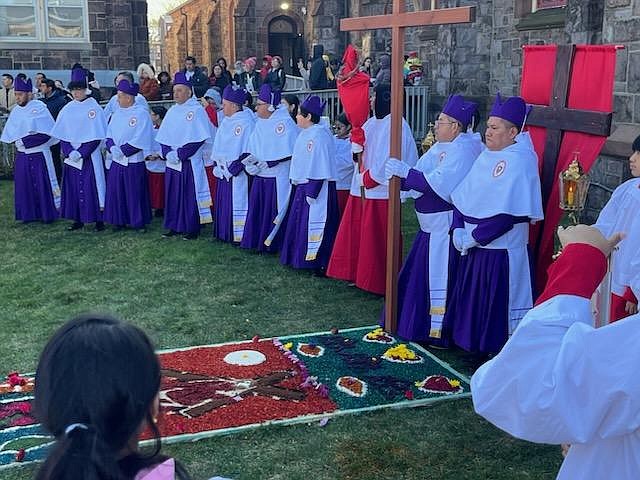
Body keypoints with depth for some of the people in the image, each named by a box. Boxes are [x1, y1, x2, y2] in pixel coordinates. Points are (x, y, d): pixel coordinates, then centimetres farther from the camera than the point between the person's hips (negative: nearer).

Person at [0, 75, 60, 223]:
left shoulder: (39, 107, -10)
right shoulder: (16, 110, 7)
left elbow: (46, 133, -17)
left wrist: (25, 141, -17)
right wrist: (17, 140, -8)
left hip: (39, 155, -5)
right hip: (22, 155, 6)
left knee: (42, 185, 0)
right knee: (24, 185, 7)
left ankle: (48, 214, 12)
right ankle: (29, 214, 16)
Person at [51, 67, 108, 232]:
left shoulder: (94, 107, -6)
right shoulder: (67, 109, 7)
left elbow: (97, 136, -10)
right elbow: (61, 135, 7)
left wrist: (81, 153, -14)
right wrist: (69, 152, -8)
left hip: (90, 157, -5)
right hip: (71, 156, 5)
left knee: (92, 187, -4)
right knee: (73, 187, 7)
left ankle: (98, 220, 3)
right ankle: (78, 219, 16)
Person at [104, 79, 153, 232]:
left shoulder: (142, 114, -10)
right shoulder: (117, 113, 11)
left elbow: (140, 140, -16)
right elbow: (109, 134, 12)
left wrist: (122, 150, -18)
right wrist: (112, 147, -8)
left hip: (134, 161, -6)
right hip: (117, 161, 6)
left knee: (134, 193, 1)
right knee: (116, 192, 9)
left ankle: (138, 222, 13)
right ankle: (120, 220, 20)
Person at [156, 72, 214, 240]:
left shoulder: (197, 110, -7)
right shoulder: (172, 111, 12)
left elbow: (199, 138, -15)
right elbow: (163, 137, 11)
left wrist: (179, 154, -16)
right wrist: (168, 153, -7)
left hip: (190, 163, -6)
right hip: (172, 162, 6)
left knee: (190, 196, -1)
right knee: (173, 195, 9)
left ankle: (192, 229, 7)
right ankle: (175, 226, 19)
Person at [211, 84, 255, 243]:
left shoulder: (246, 122, -14)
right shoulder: (226, 121, 12)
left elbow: (248, 152, -19)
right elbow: (218, 146, 17)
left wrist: (233, 169, -18)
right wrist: (216, 166, 6)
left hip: (237, 173, -8)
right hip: (223, 171, 8)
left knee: (236, 202, -2)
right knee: (223, 201, 13)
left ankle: (238, 235, 7)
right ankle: (224, 233, 22)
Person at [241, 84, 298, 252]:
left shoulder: (284, 123, -12)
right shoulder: (260, 123, 10)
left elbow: (291, 153, -17)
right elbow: (252, 149, 16)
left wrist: (268, 163, -18)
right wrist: (251, 162, -3)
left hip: (277, 178, -7)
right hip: (260, 177, 7)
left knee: (274, 212, 0)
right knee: (257, 210, 10)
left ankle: (273, 245, 11)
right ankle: (258, 242, 21)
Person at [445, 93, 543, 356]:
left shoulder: (519, 162, -15)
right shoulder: (486, 157, 9)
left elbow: (507, 213, -22)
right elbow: (463, 196, 10)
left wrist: (474, 237, -17)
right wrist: (458, 230, -4)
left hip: (501, 251, -8)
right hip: (475, 248, 8)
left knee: (497, 306, 3)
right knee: (472, 300, 17)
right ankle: (474, 344, 32)